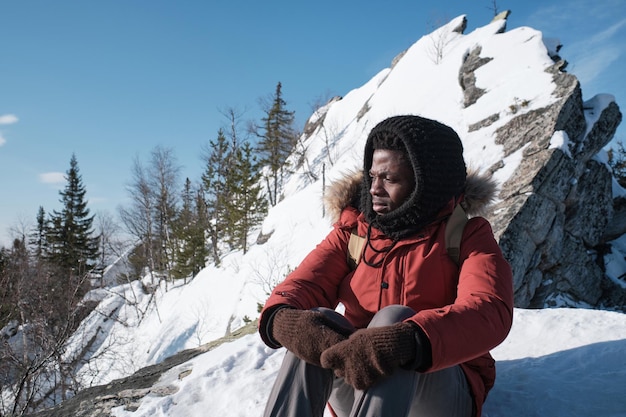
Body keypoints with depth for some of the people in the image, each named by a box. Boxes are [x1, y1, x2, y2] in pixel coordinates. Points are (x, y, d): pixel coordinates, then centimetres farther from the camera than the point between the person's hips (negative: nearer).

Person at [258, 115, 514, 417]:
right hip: (352, 386, 3)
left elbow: (490, 312, -25)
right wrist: (283, 319, -35)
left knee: (393, 318, -32)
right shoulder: (352, 230, 5)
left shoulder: (467, 235, -5)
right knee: (318, 320, -27)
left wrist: (405, 341, -44)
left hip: (443, 392, -2)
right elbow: (302, 285, -9)